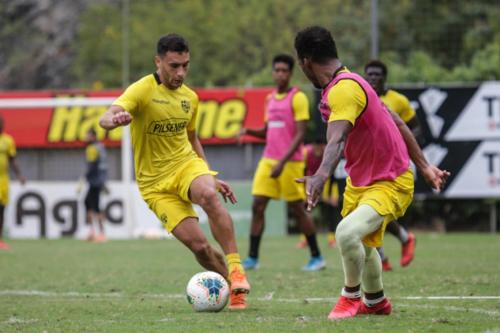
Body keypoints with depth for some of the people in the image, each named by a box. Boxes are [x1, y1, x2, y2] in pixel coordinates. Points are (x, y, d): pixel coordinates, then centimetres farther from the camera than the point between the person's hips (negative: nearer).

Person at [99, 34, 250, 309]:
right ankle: (233, 288, 9)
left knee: (209, 196, -34)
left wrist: (211, 177, 17)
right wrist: (116, 119, -53)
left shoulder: (190, 97, 8)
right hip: (155, 183, -3)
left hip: (187, 164, 3)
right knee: (198, 245, -15)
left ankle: (235, 270, -30)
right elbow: (105, 119, -28)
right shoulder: (142, 90, -11)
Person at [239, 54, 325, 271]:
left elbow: (300, 134, -13)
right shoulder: (270, 98, 14)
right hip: (268, 159, 6)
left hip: (290, 162, -6)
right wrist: (249, 131, 1)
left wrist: (282, 162, -21)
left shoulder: (298, 98, -8)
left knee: (297, 209, 0)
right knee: (257, 206, -2)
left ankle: (316, 257, 11)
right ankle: (252, 258, 0)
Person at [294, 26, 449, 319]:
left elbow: (337, 141, -43)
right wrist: (425, 167, 17)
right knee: (363, 244, 25)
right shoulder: (350, 82, 4)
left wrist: (321, 176, -60)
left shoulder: (344, 89, -26)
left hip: (390, 184, -11)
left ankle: (352, 296, -4)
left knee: (348, 233, -29)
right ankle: (376, 302, 50)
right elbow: (396, 122, 11)